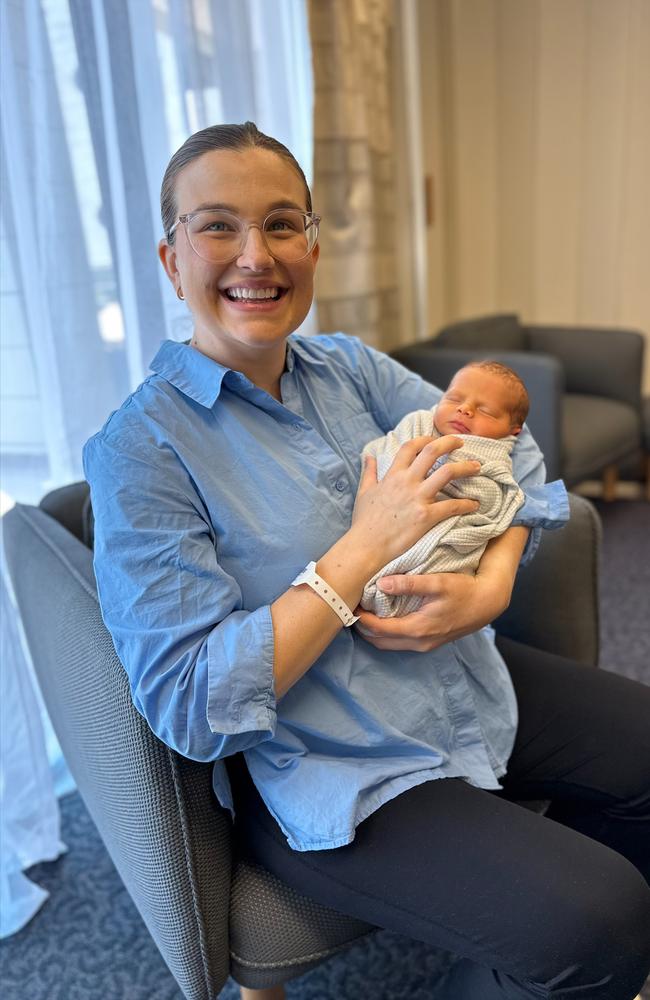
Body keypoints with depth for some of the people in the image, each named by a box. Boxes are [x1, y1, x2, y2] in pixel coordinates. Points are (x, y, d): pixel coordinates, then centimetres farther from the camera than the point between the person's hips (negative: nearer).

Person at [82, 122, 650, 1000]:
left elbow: (509, 453, 5)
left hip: (469, 683, 7)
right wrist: (364, 548, -23)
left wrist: (492, 585, -15)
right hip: (332, 775, -6)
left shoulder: (351, 368, 4)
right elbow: (189, 705, -21)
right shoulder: (140, 448, -15)